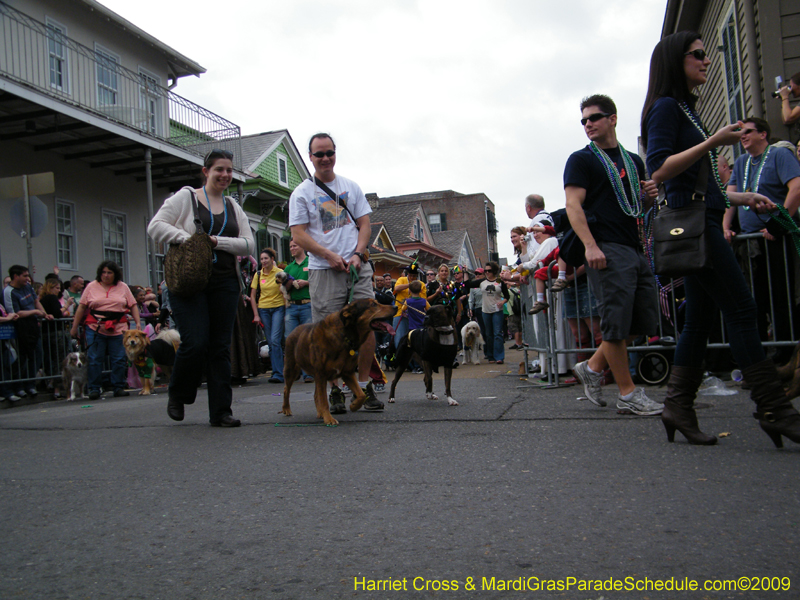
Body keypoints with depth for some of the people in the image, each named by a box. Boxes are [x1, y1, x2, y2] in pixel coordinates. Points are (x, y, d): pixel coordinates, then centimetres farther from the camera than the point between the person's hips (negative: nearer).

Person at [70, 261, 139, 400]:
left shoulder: (123, 287, 10)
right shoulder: (92, 287, 7)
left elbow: (133, 306, 10)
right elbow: (81, 307, 8)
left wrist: (138, 322, -1)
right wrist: (74, 326, 7)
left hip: (118, 329, 1)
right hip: (95, 329, -1)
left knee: (119, 359, 0)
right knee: (95, 360, -1)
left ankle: (118, 388, 10)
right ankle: (94, 389, 8)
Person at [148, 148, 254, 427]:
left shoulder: (234, 208, 17)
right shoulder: (185, 198, 5)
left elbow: (249, 244, 7)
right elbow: (155, 226, -2)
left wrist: (217, 241, -9)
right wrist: (187, 238, -17)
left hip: (224, 283, 4)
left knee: (220, 346, 1)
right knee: (195, 343, -14)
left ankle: (220, 411, 7)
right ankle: (177, 395, 15)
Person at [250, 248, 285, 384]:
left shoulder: (280, 273, -2)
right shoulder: (258, 275, 6)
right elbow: (253, 296, 10)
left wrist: (286, 311, -7)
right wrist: (256, 314, 3)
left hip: (278, 308, -3)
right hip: (263, 309, 4)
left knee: (275, 340, -14)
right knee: (271, 342, 6)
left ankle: (278, 374, -13)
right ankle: (278, 371, 15)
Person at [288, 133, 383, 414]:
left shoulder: (351, 187, 15)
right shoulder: (301, 193, 4)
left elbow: (364, 223, 11)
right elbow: (299, 234, -3)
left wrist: (357, 255, -6)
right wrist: (331, 256, -13)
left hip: (358, 266, 3)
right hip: (324, 271, -2)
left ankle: (364, 386, 9)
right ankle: (335, 390, 9)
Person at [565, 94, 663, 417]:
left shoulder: (633, 161, 21)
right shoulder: (581, 160, 3)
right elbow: (573, 205, -8)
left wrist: (651, 193, 6)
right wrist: (590, 245, -20)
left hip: (635, 248, 7)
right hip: (606, 250, -7)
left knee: (641, 320, 6)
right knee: (617, 320, -7)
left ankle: (592, 368, 20)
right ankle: (628, 393, 3)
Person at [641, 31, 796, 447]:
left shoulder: (684, 109, 24)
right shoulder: (666, 107, -5)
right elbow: (660, 170, -16)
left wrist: (741, 198, 22)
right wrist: (713, 142, -19)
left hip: (703, 223, 10)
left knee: (700, 318, 7)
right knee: (741, 310, -10)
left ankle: (678, 406, 11)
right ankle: (774, 409, -5)